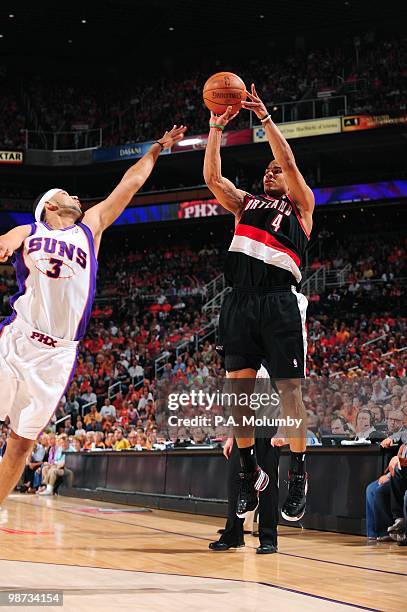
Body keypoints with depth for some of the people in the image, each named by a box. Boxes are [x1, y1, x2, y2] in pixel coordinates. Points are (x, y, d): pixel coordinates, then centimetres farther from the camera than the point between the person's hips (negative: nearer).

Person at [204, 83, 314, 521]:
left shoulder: (300, 205, 14)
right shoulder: (245, 204, 24)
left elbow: (290, 163, -1)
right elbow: (212, 177, 12)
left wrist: (264, 117, -3)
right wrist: (216, 128, 6)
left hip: (279, 300, -4)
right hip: (240, 300, 4)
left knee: (289, 388, -6)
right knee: (238, 387, 1)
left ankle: (298, 477, 0)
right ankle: (249, 472, 11)